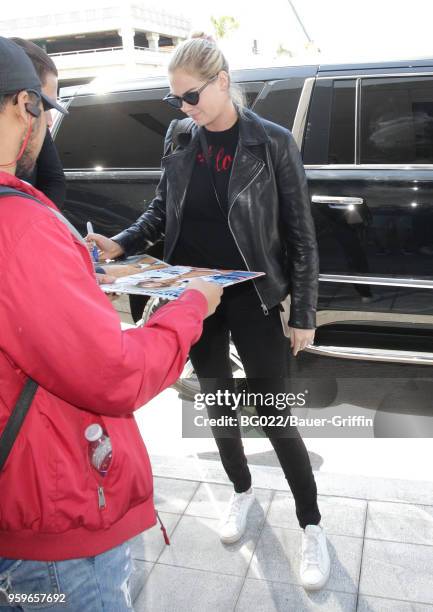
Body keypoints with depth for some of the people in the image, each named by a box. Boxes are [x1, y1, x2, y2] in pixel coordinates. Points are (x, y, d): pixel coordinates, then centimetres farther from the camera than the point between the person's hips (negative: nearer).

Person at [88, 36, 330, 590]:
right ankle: (241, 491, 44)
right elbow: (163, 208, 13)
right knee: (216, 401, 17)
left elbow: (299, 234, -7)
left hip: (251, 299, -4)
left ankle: (311, 525, 24)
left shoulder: (272, 142, -10)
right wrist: (121, 244, -4)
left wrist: (304, 313, -8)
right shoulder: (179, 138, 2)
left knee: (274, 417, 2)